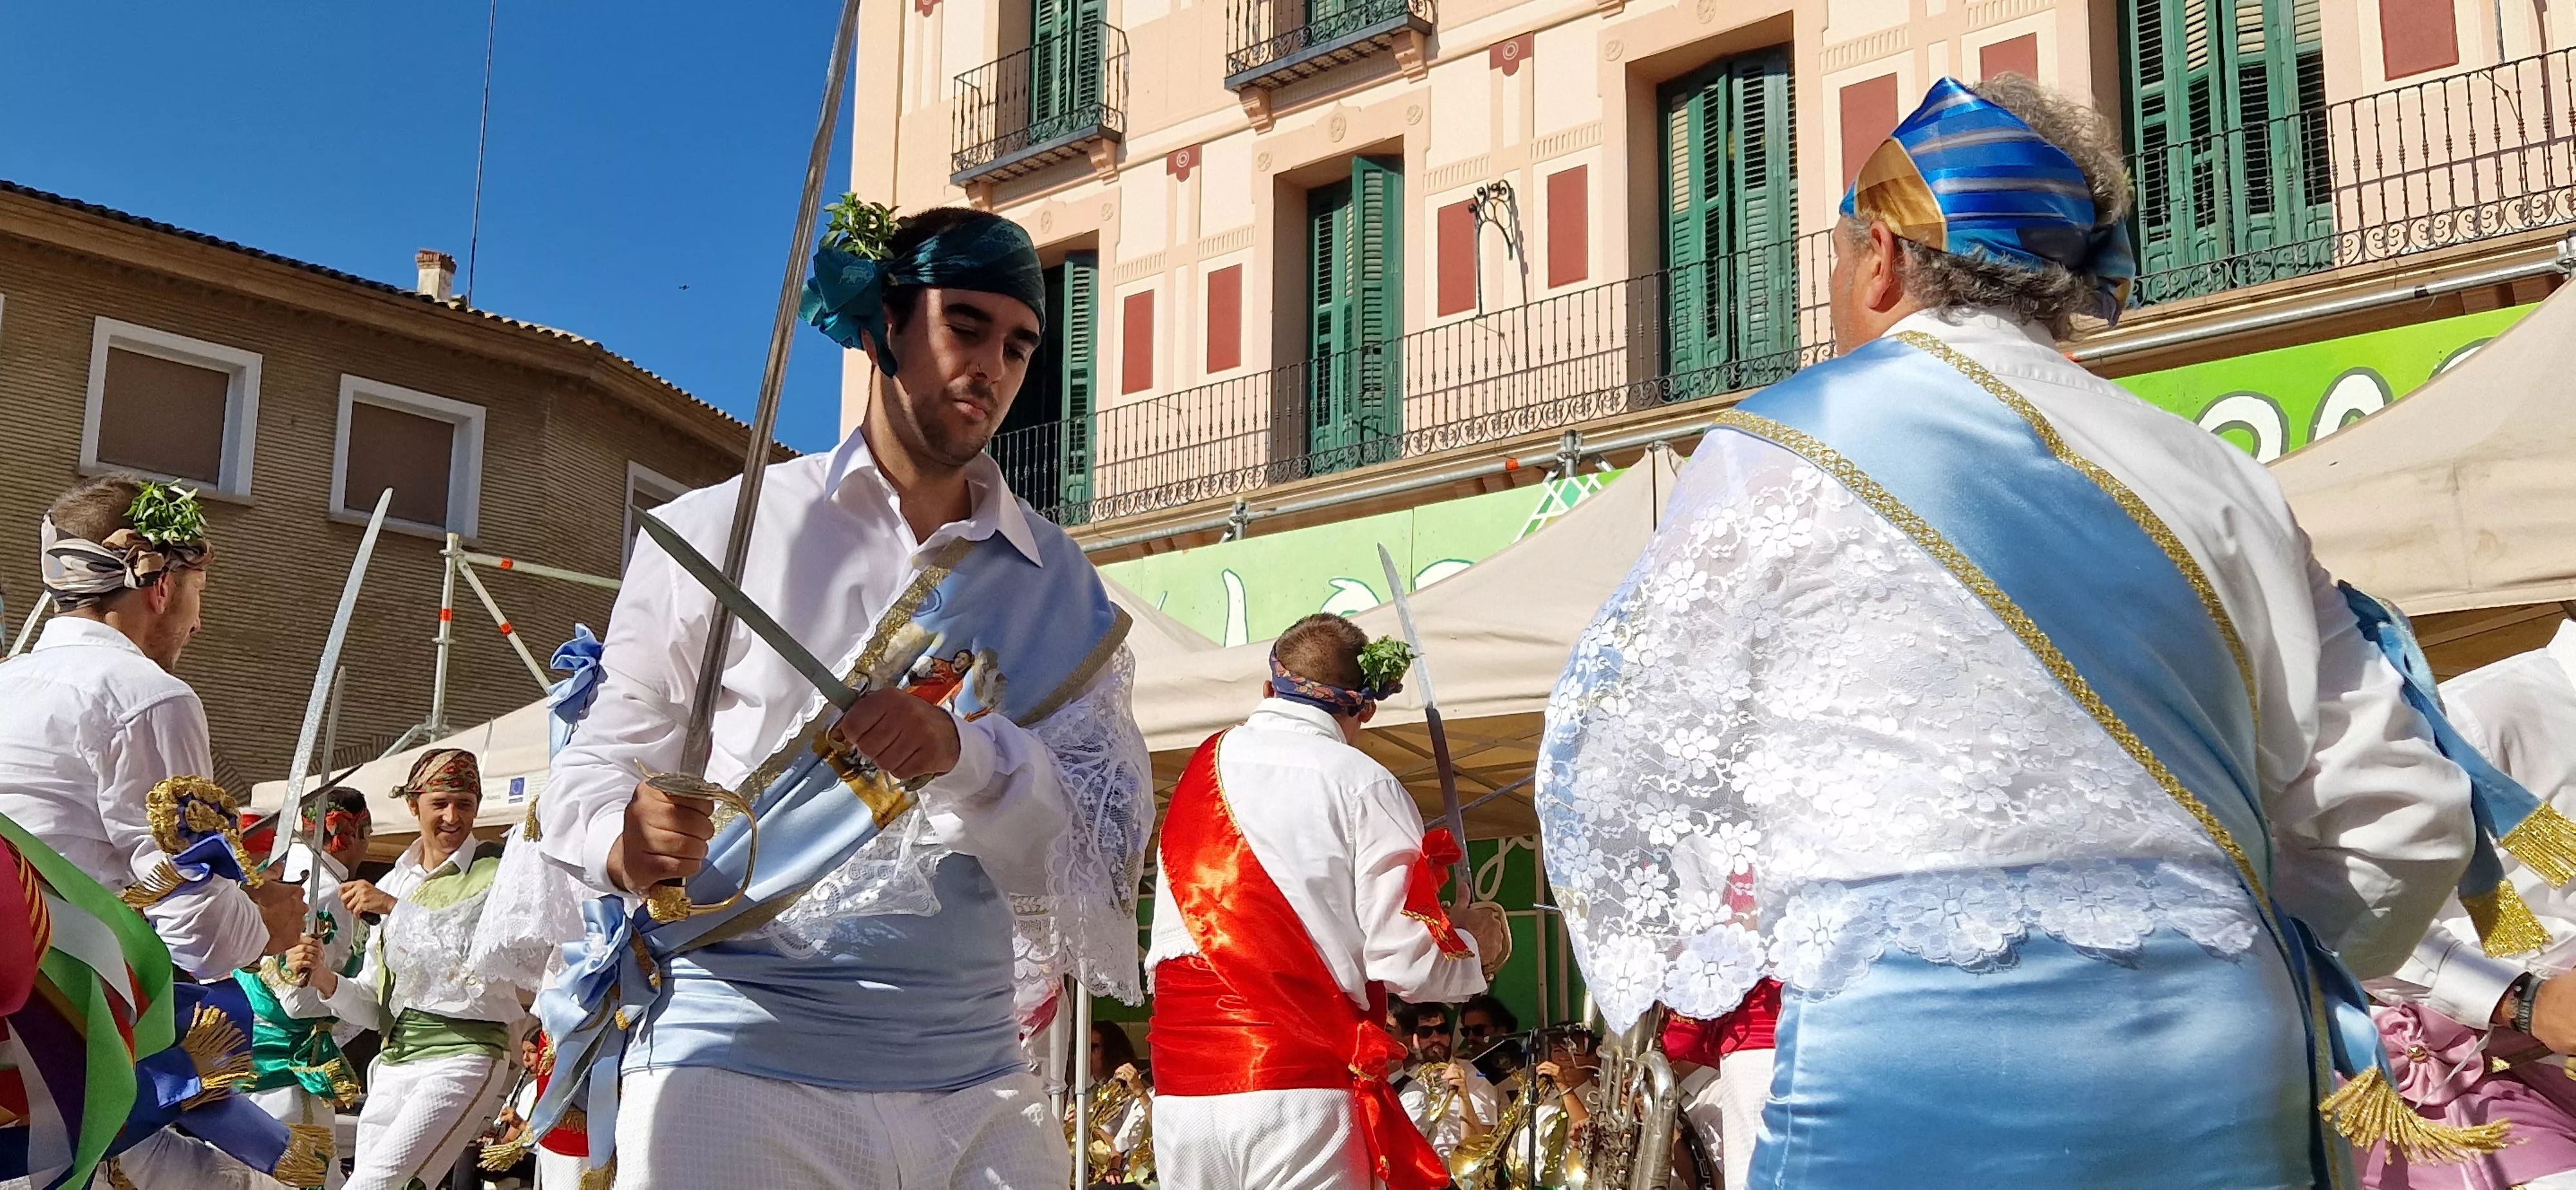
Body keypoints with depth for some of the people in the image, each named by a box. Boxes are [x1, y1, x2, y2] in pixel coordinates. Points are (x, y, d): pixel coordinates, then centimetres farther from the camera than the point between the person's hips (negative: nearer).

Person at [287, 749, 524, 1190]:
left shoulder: (495, 876, -1)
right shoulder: (393, 884, 16)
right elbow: (372, 1009, 18)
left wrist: (399, 910, -17)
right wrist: (325, 980, -2)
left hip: (462, 1058, -6)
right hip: (393, 1064, 6)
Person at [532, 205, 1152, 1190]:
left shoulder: (1062, 591, 7)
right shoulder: (716, 535, 2)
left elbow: (1107, 850, -1)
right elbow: (595, 764, 5)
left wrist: (968, 753, -19)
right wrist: (624, 842, -18)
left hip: (976, 1086, 2)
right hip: (733, 1065, -2)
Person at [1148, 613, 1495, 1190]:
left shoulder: (1195, 776, 11)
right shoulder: (1364, 787, -4)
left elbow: (1159, 950, 14)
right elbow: (1408, 963, -8)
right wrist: (1475, 952, 11)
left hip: (1180, 1087, 4)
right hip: (1301, 1087, -4)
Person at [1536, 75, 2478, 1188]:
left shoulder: (1790, 444, -1)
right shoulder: (2211, 480, 10)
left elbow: (1612, 760, 6)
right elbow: (2398, 813, 12)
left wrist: (1674, 977, 22)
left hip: (1918, 1072, -4)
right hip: (2231, 1084, 4)